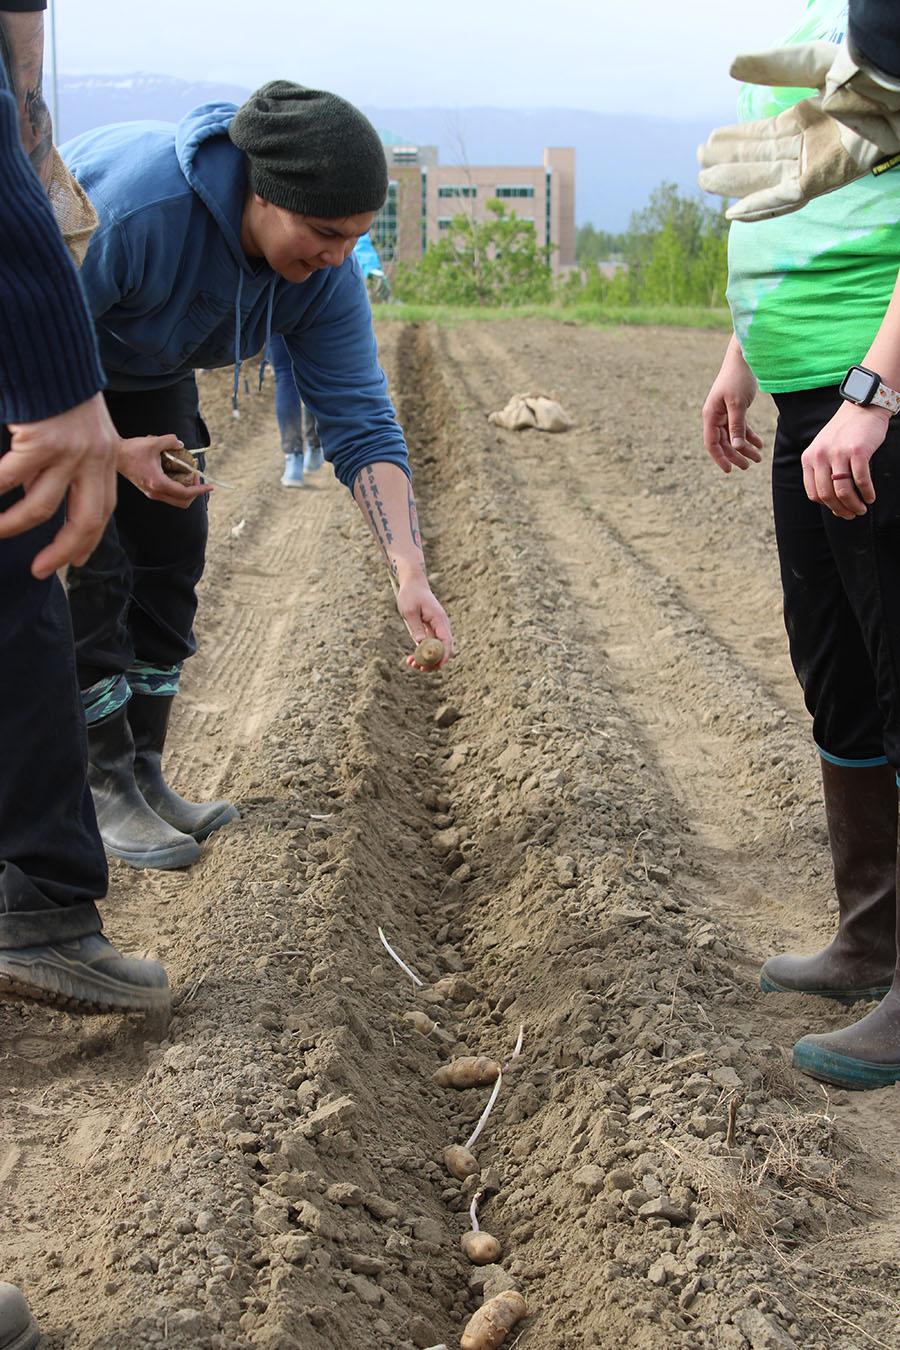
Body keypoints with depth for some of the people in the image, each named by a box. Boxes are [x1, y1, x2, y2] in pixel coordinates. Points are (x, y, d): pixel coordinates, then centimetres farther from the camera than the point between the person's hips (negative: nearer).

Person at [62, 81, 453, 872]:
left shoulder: (323, 268, -21)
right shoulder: (131, 206, -41)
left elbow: (361, 423, -22)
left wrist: (410, 574, -32)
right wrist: (117, 452, -29)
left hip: (146, 375, 6)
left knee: (171, 558, 2)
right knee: (89, 567, -13)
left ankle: (145, 778, 14)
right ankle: (105, 794, -1)